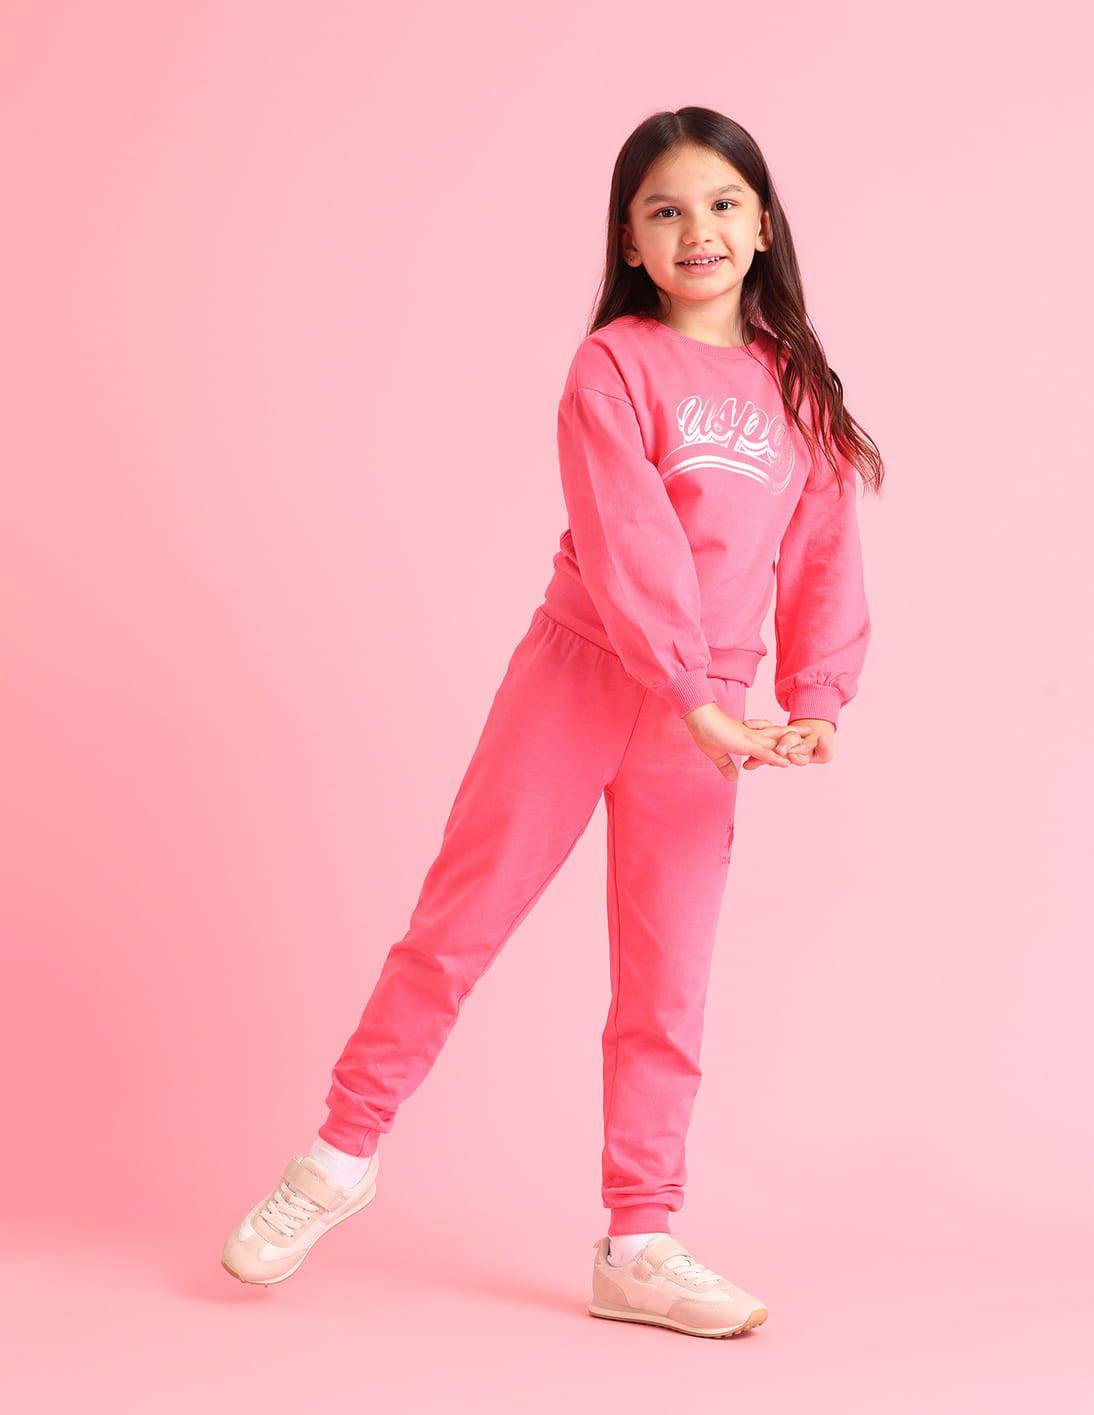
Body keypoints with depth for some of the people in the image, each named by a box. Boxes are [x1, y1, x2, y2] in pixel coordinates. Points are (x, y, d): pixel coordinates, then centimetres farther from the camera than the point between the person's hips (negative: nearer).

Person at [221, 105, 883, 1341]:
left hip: (703, 714, 4)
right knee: (460, 919, 1)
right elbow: (628, 543, -15)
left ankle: (638, 1248, 14)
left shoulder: (797, 390, 8)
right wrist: (694, 695, -22)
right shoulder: (614, 364, -6)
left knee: (666, 982, 6)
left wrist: (816, 700, -5)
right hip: (580, 674, -3)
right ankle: (343, 1153, 18)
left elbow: (823, 558, 7)